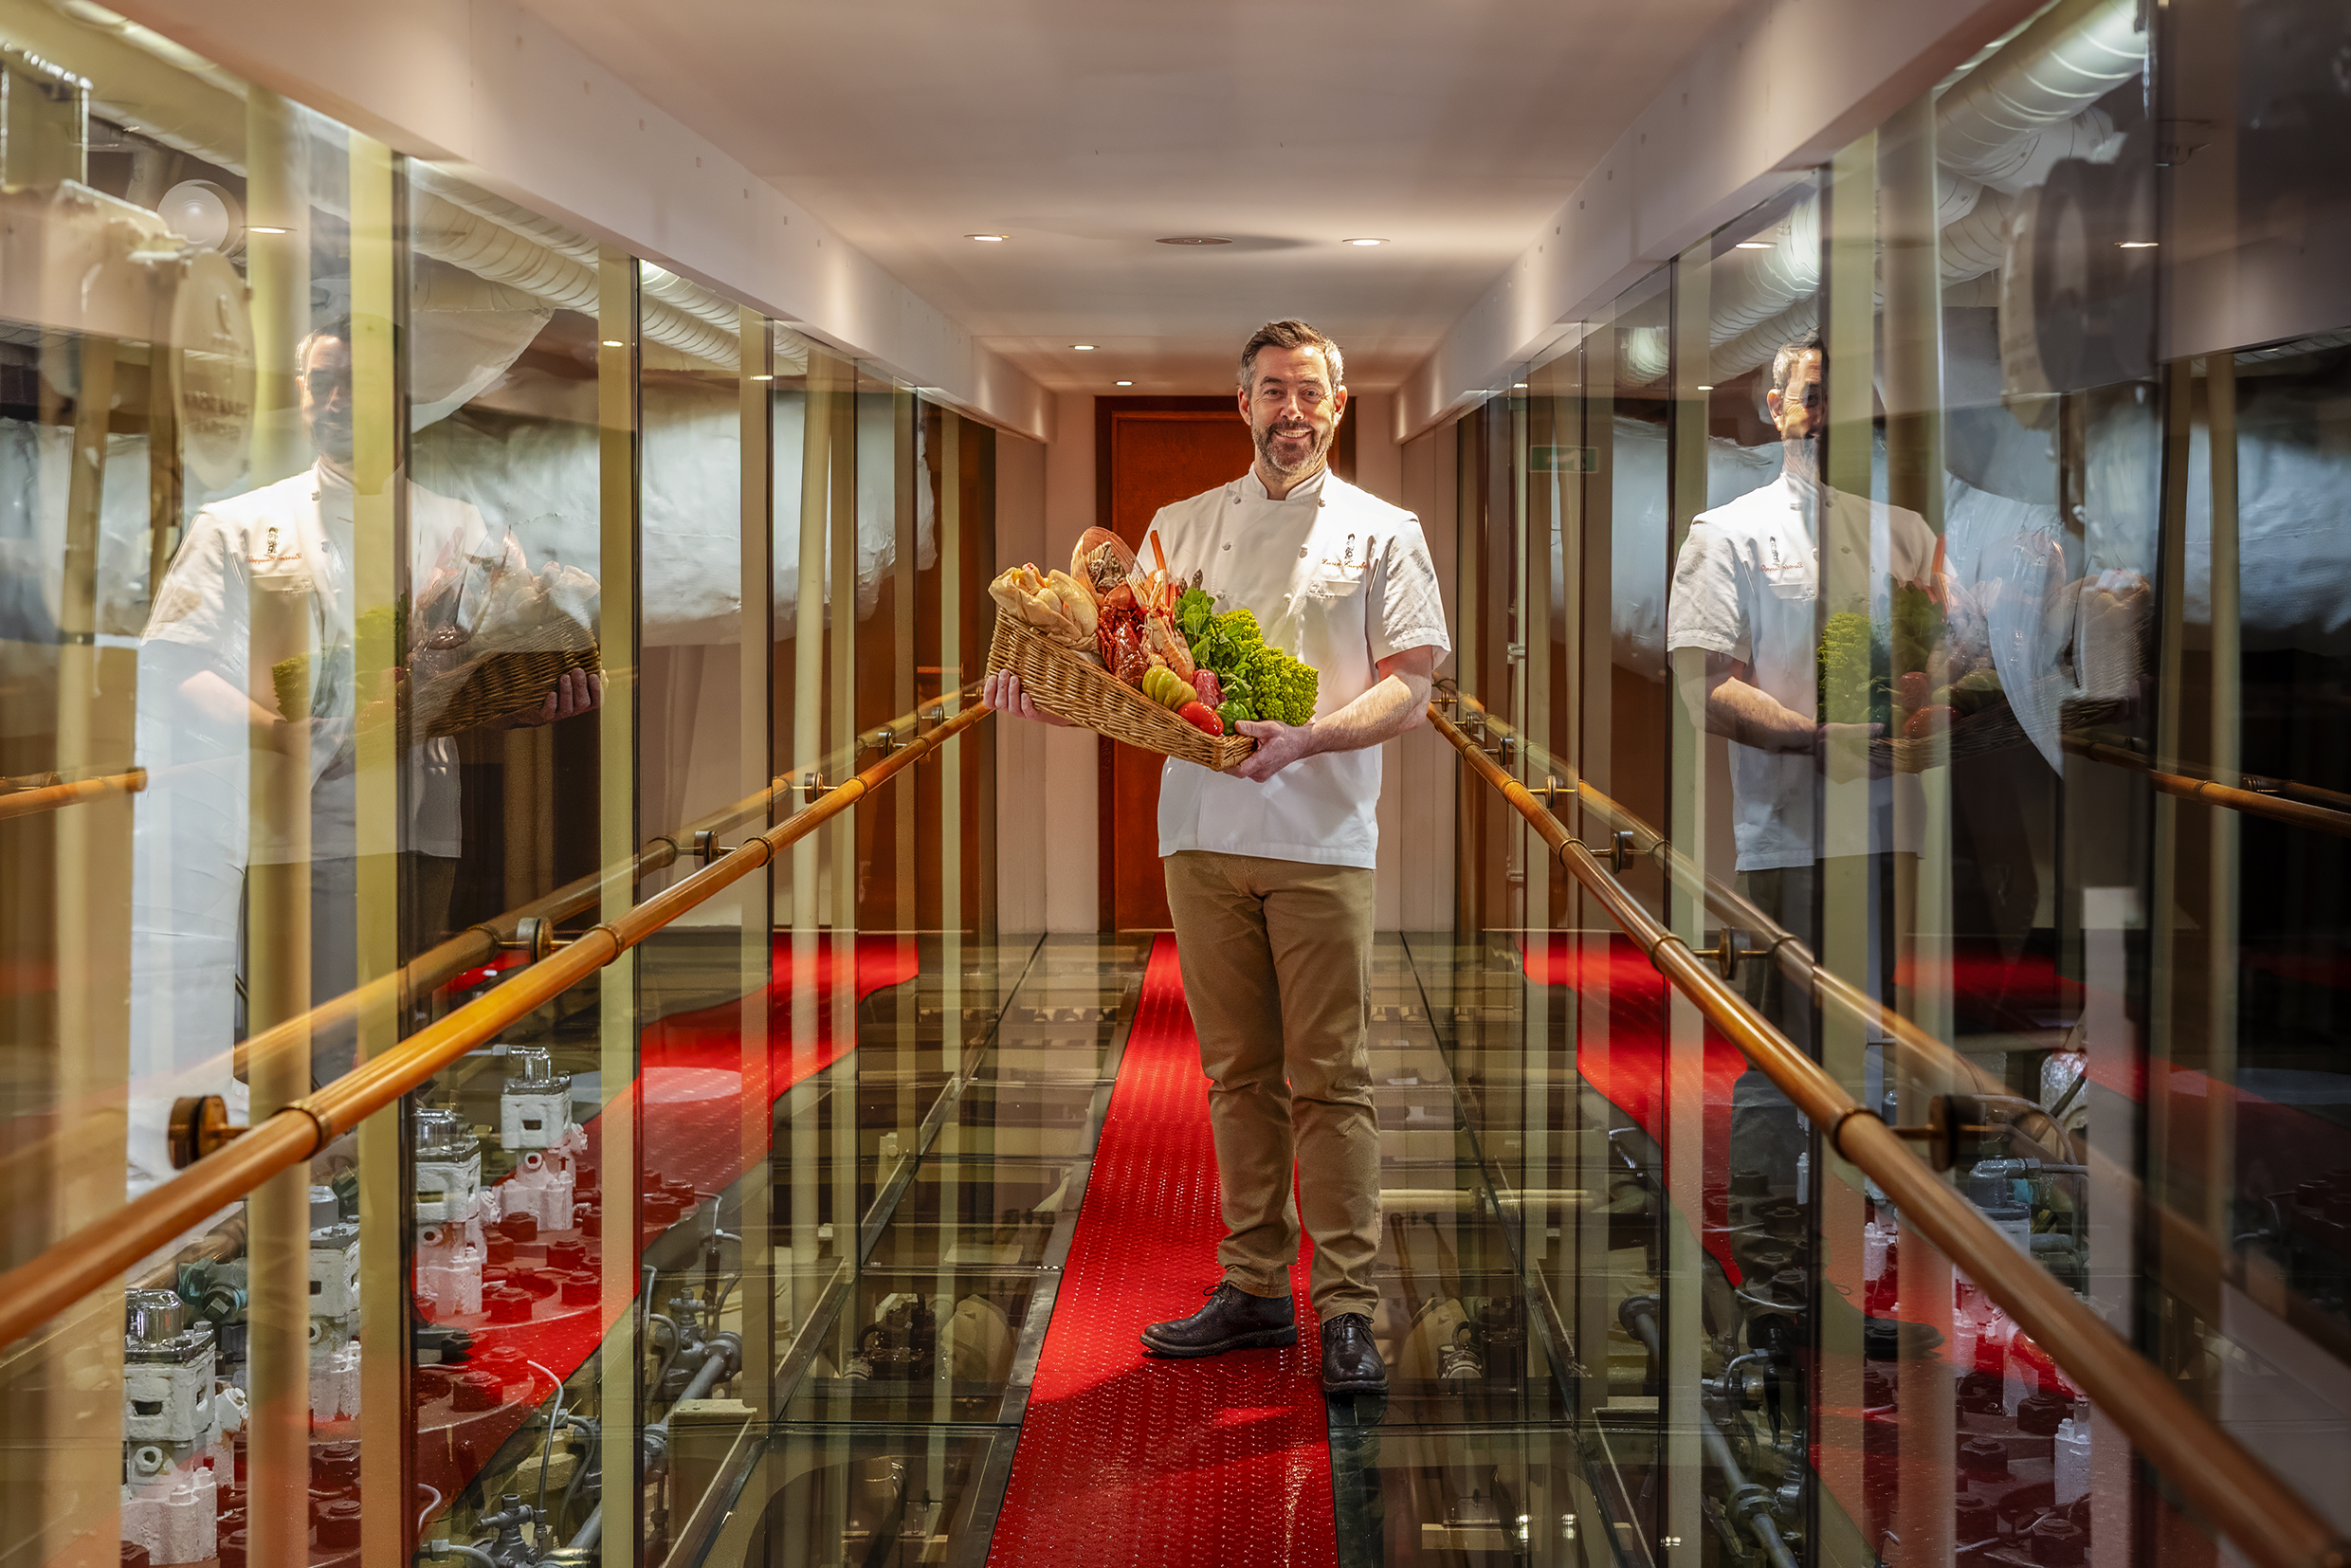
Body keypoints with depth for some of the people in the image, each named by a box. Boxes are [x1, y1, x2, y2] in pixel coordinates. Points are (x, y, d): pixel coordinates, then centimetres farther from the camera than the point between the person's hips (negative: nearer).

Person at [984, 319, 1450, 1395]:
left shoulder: (1382, 532, 6)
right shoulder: (1181, 527, 16)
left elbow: (1408, 693, -3)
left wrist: (1305, 738, -20)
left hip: (1322, 835, -3)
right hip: (1202, 828, 3)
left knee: (1327, 1078, -4)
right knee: (1239, 1073, 9)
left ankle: (1347, 1309, 1)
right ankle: (1254, 1288, 18)